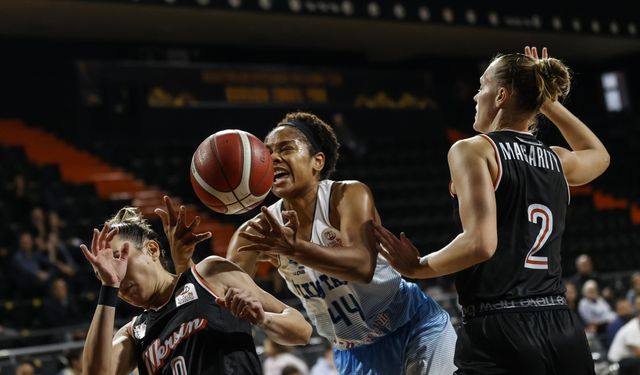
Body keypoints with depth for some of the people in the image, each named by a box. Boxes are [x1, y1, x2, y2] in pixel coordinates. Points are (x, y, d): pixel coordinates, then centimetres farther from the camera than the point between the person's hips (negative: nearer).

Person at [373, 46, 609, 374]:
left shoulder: (473, 150, -4)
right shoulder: (557, 162, 14)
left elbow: (480, 243, -17)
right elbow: (598, 154, 39)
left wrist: (417, 267, -2)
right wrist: (546, 101, 36)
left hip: (499, 333, -6)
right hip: (564, 333, 6)